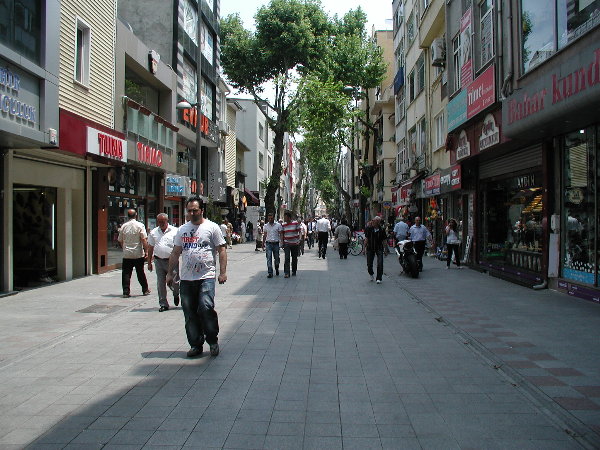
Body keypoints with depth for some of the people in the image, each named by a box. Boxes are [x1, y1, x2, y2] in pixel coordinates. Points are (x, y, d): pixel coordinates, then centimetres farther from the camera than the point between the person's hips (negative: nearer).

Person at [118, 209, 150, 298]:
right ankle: (145, 290, 20)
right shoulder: (140, 225, -7)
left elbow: (120, 241, 10)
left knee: (126, 274, 5)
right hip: (138, 254, -2)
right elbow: (144, 239, -13)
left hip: (126, 254, 2)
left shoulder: (123, 226, 3)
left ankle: (126, 292, 2)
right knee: (140, 273, 10)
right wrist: (146, 251, -8)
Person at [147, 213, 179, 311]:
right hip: (158, 260, 3)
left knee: (174, 281, -2)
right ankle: (163, 304, 16)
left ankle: (176, 295, 31)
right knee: (160, 284, 5)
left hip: (172, 261, -3)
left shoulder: (175, 231, -1)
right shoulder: (153, 233, 11)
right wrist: (149, 262, 14)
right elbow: (150, 248, 16)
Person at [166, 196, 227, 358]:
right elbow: (175, 253, 19)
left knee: (206, 308, -16)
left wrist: (223, 272, -9)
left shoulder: (212, 227, 1)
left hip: (206, 276, -5)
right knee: (190, 313, 6)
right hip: (186, 278, 5)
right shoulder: (182, 230, 15)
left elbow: (222, 250, -1)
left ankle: (213, 340, 3)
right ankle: (196, 344, 17)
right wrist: (170, 273, 15)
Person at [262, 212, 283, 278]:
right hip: (268, 243, 1)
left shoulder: (278, 225, 0)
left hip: (276, 243, 0)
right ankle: (270, 272, -7)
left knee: (276, 258, 10)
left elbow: (281, 234, 0)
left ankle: (277, 269, 35)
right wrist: (263, 243, 10)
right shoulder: (265, 226, 7)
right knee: (269, 258, -7)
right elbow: (264, 235, 14)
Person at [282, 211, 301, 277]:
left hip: (295, 243, -1)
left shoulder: (296, 223, -4)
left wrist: (298, 240, -7)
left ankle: (294, 272, 23)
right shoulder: (283, 225, 5)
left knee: (294, 258, 8)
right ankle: (286, 273, -11)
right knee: (287, 258, -10)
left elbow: (299, 231, 0)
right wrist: (282, 243, 10)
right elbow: (283, 234, 11)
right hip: (287, 243, 1)